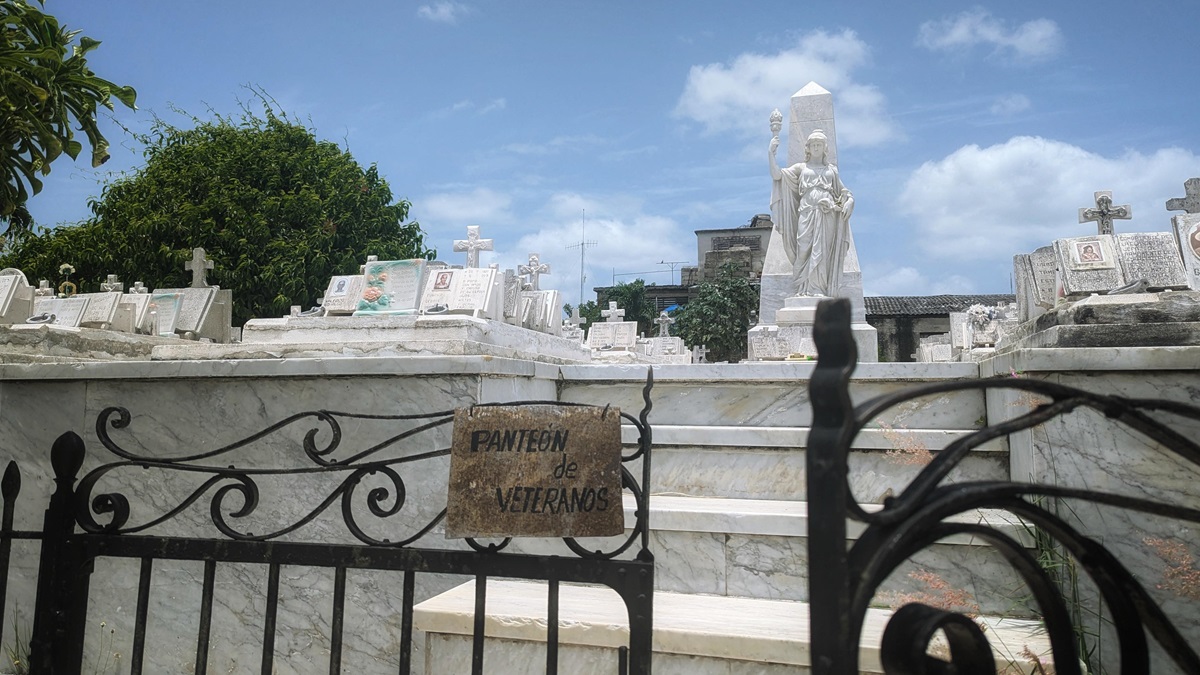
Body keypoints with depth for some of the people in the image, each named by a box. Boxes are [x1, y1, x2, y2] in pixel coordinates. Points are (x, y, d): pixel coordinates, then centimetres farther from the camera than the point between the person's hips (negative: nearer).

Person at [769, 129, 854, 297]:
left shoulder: (831, 169, 21)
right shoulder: (801, 167, 17)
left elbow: (843, 192, 23)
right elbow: (777, 175, 7)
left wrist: (849, 201, 2)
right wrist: (771, 153, 0)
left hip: (827, 215, 1)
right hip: (807, 214, -1)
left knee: (824, 252, -7)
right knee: (805, 250, -10)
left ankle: (821, 290, -9)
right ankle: (805, 289, -10)